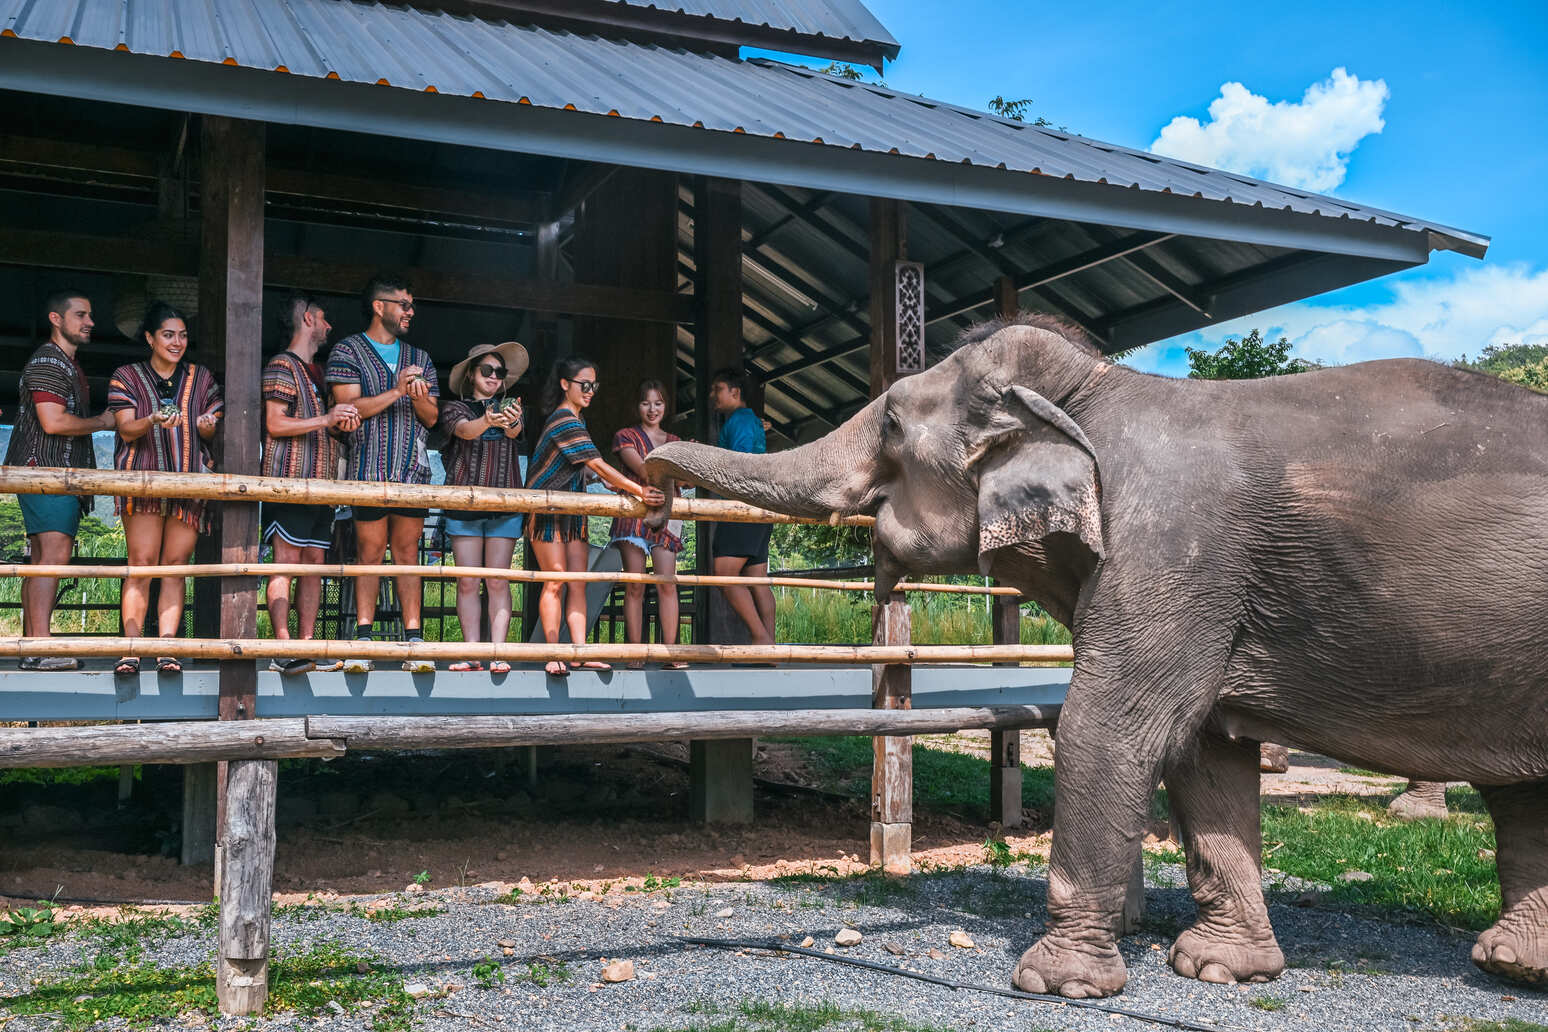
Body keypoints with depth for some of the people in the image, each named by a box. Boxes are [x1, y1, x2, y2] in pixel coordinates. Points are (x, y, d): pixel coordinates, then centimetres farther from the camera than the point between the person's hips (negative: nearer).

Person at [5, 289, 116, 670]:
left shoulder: (70, 364, 24)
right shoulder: (47, 361, -9)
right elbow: (53, 422, -19)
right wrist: (103, 422, -6)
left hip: (62, 475, 10)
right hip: (46, 471, -10)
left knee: (42, 559, 7)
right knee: (54, 553, -17)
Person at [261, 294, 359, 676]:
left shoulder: (319, 371, 24)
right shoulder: (282, 366, -3)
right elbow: (275, 424, -12)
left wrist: (343, 424, 8)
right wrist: (326, 420, -18)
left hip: (322, 482, 8)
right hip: (290, 479, -8)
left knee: (314, 563, 4)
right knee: (286, 562, -10)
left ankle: (307, 648, 5)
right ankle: (284, 650, -13)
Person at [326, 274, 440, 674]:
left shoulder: (419, 359, 19)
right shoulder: (347, 351, 5)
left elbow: (431, 418, 15)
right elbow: (348, 408, -6)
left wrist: (420, 397, -7)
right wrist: (396, 392, -15)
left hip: (412, 471, 4)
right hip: (369, 470, -4)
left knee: (408, 553, 2)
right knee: (370, 552, -4)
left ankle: (414, 640, 1)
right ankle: (363, 641, 0)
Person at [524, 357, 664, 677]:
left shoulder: (575, 419, 14)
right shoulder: (563, 420, -16)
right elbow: (597, 464, -23)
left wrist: (609, 482, 13)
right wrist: (638, 490, -25)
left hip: (573, 512, 9)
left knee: (577, 584, 1)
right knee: (555, 582, -8)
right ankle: (553, 655, -5)